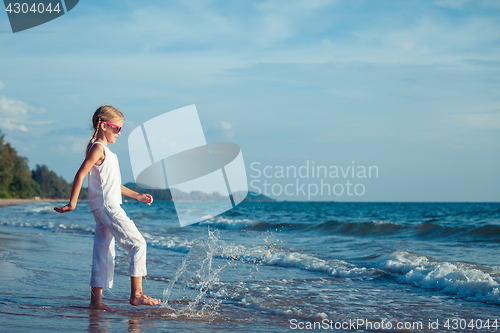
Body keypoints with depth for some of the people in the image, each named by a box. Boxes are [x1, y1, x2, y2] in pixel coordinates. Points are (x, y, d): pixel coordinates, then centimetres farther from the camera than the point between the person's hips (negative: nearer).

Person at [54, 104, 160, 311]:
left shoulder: (106, 151, 21)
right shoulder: (98, 148, -9)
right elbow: (80, 174, -17)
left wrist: (137, 196, 26)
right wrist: (72, 204, -21)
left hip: (106, 208, 10)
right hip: (107, 207, -10)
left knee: (104, 254, 9)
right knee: (137, 243, -10)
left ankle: (96, 300, 11)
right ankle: (136, 294, -9)